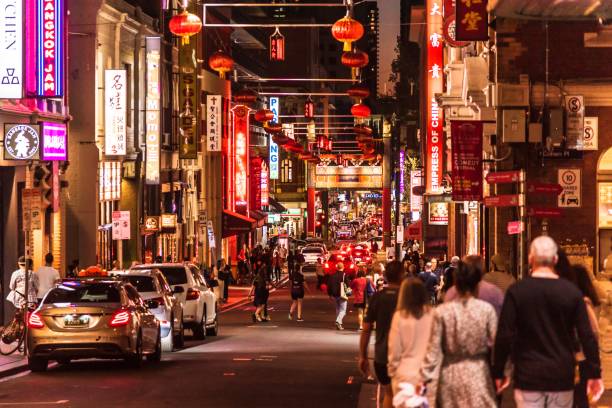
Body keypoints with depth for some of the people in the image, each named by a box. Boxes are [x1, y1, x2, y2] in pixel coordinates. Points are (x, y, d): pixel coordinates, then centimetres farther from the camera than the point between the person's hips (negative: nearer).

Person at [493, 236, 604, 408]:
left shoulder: (516, 291, -6)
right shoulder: (572, 292, -2)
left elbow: (504, 335, -8)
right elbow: (587, 336, -3)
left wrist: (498, 373, 2)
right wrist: (594, 374, 5)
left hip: (528, 375, -1)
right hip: (562, 375, 1)